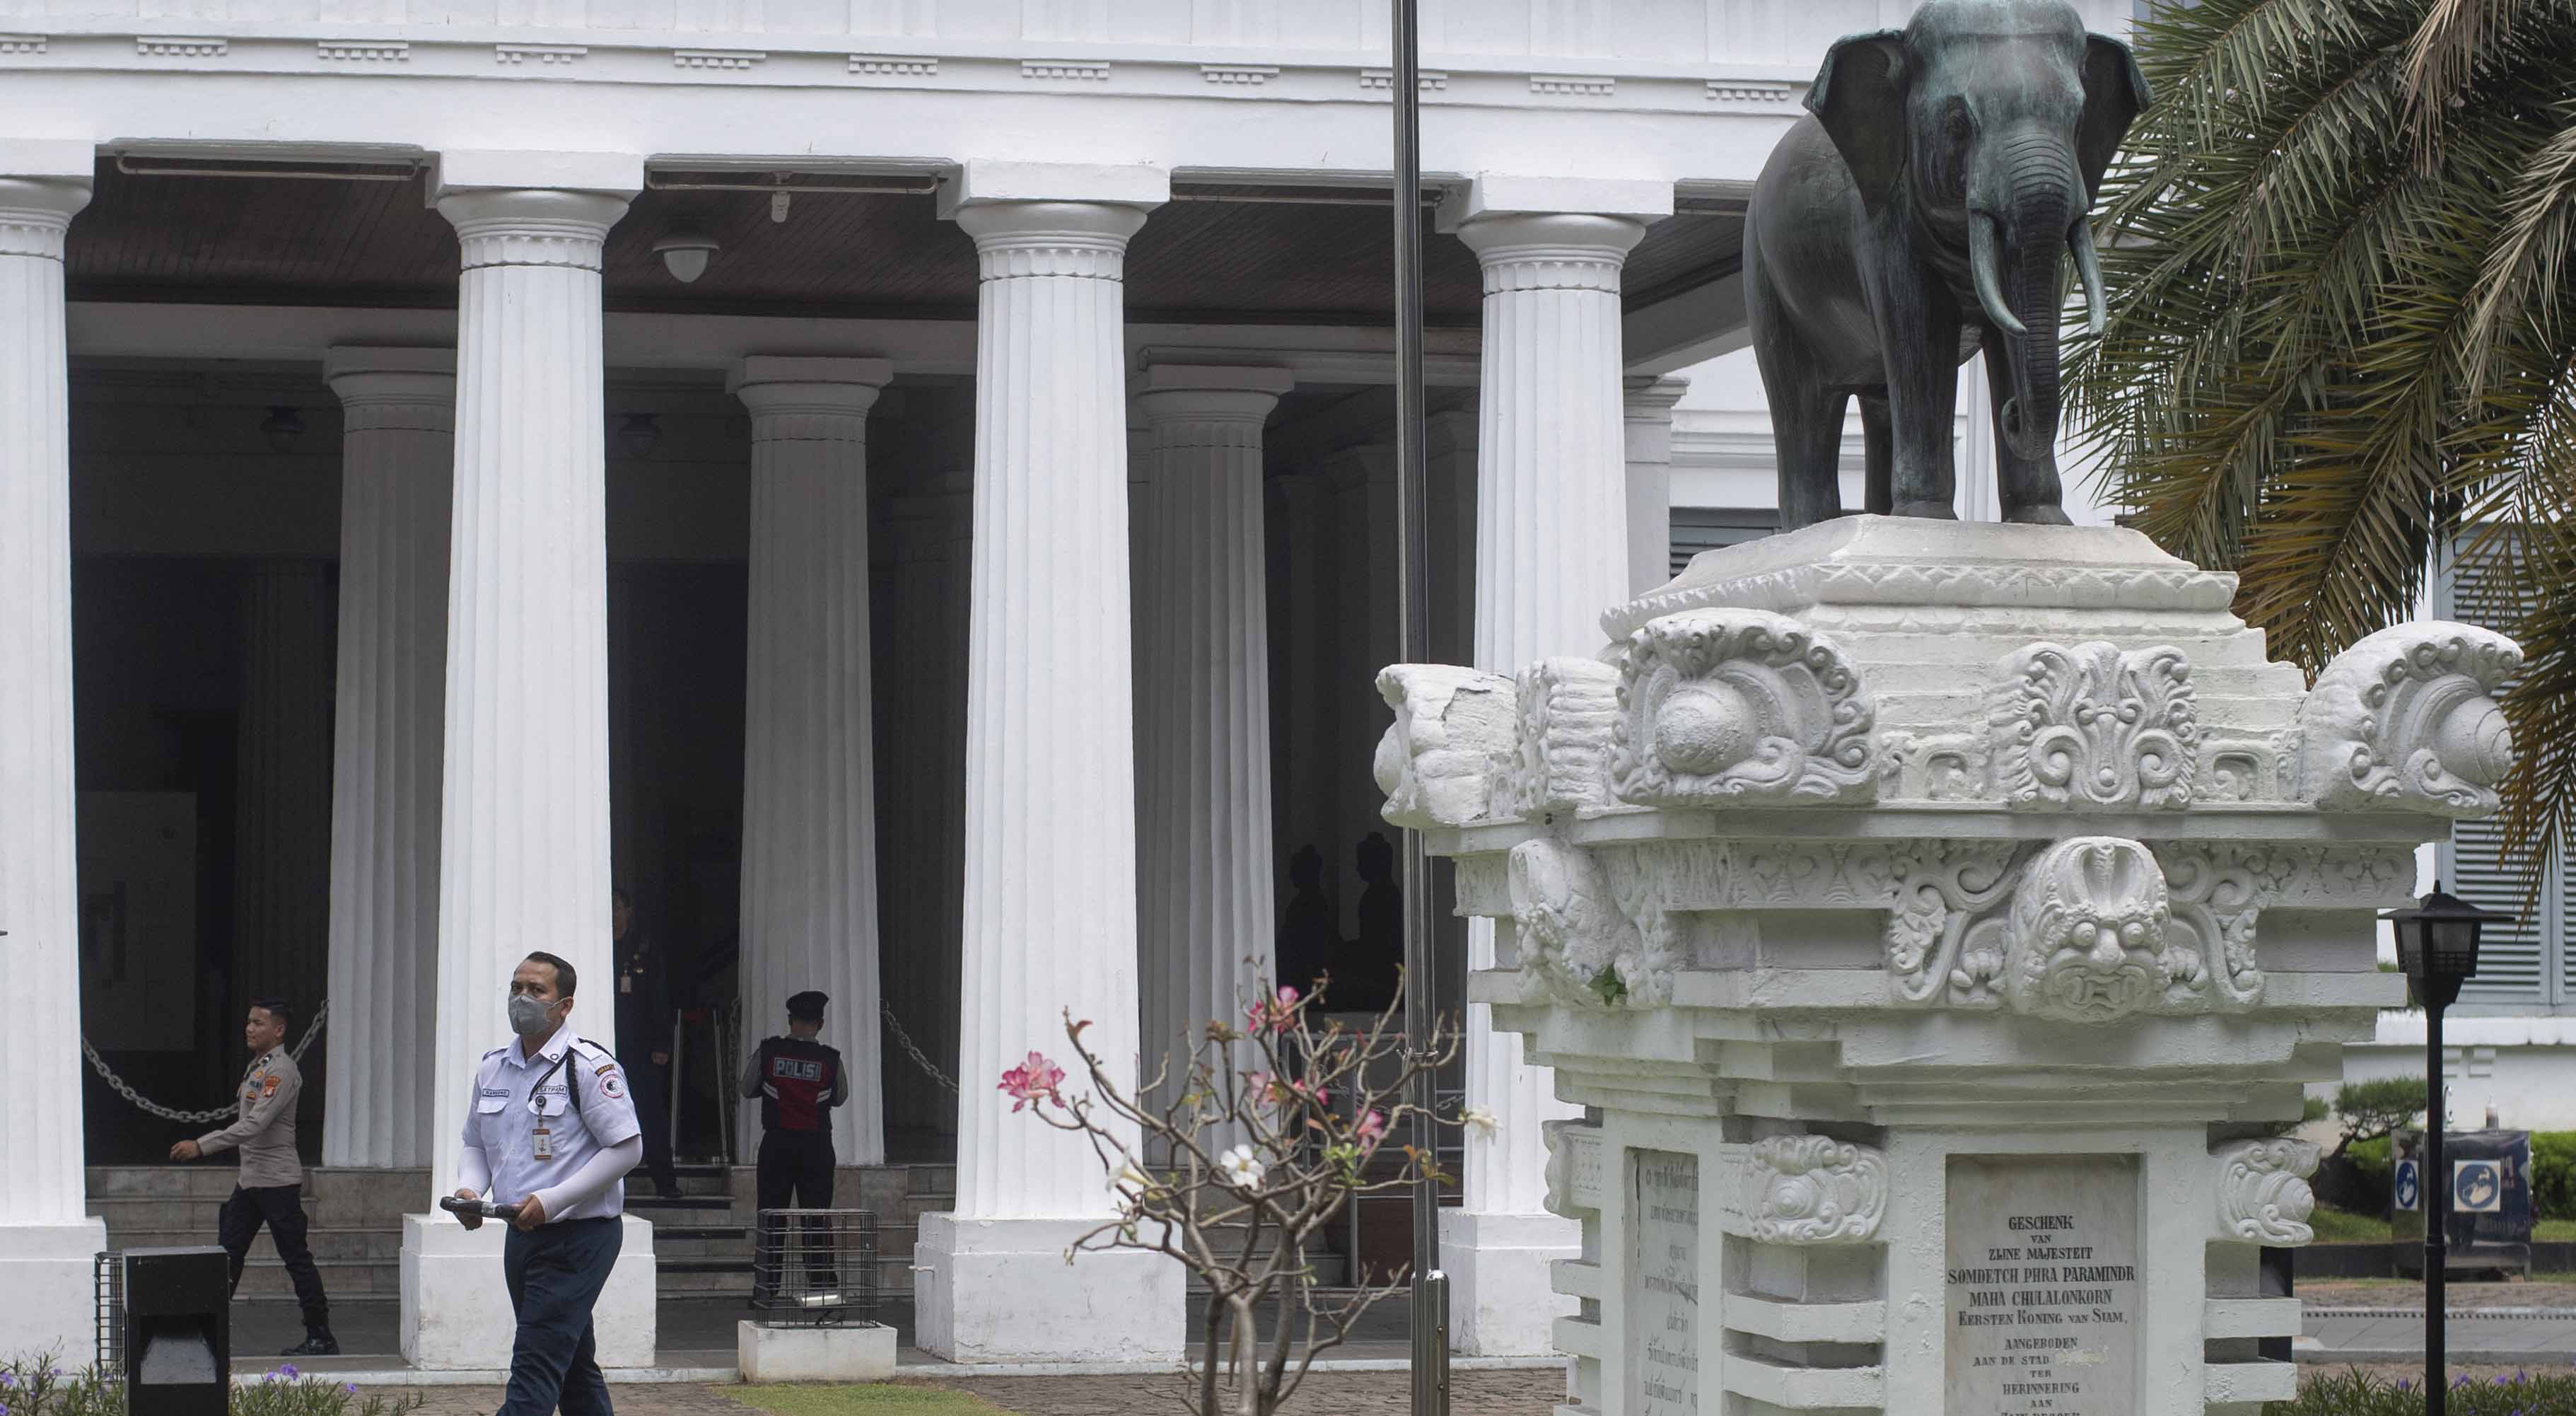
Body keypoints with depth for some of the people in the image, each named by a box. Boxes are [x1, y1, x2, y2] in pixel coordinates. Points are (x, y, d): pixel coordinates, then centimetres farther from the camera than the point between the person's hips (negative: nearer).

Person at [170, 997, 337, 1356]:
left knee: (296, 1258, -4)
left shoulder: (281, 1070, -16)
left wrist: (201, 1146, -29)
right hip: (250, 1179, 9)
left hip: (277, 1181, -9)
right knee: (228, 1252, 6)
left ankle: (321, 1337, 2)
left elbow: (255, 1125, -26)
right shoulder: (257, 1066, 14)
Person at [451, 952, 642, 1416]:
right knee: (574, 1366, 17)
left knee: (535, 1365, -15)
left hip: (579, 1235, -8)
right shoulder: (492, 1068, 11)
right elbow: (475, 1144, 22)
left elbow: (626, 1148, -14)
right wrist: (469, 1189, -2)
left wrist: (552, 1200, -20)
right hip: (522, 1235, 8)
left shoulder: (588, 1065, -11)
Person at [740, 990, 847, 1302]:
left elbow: (748, 1089, 8)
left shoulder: (767, 1051, -5)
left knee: (771, 1215, 7)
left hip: (777, 1143, 0)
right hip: (817, 1145, 0)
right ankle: (820, 1287, 2)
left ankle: (764, 1287, 8)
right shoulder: (831, 1060, -5)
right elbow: (840, 1097, 10)